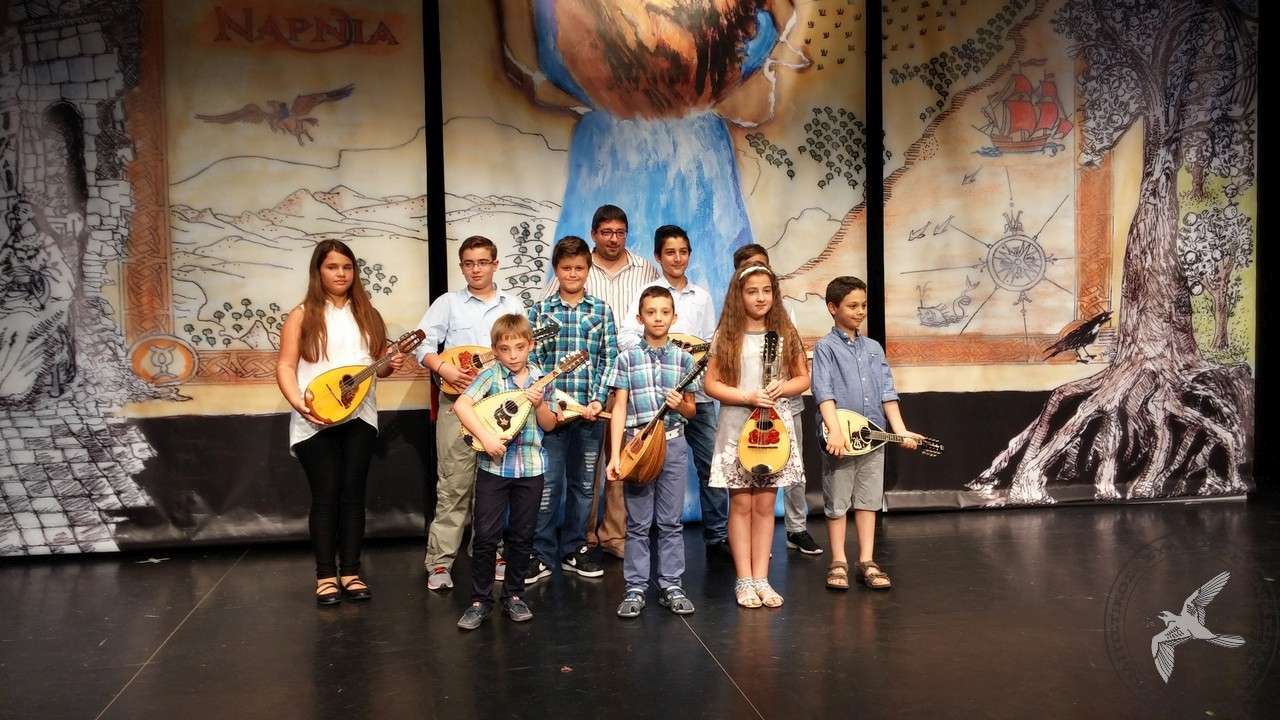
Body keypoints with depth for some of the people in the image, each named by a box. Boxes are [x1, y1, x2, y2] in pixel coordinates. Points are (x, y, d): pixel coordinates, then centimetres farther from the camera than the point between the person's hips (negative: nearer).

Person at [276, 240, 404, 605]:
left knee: (353, 493, 4)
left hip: (359, 416, 3)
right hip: (315, 420, -3)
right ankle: (325, 574, 10)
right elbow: (285, 366, -5)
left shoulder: (367, 314, 12)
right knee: (325, 496, -1)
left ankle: (351, 571, 12)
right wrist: (298, 402, -21)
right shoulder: (302, 315, 1)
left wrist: (390, 365, -6)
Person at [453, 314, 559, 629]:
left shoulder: (540, 378, 4)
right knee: (485, 535, -1)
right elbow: (461, 404, -16)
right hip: (494, 465, -2)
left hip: (530, 466, 2)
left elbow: (549, 425, 6)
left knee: (522, 535, 10)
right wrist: (486, 436, -24)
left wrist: (540, 403, -12)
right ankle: (481, 600, 12)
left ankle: (513, 595, 25)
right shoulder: (491, 375, -4)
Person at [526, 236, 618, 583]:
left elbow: (609, 359, 2)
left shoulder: (601, 311, 6)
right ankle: (542, 555, 10)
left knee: (583, 484, 10)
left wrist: (598, 400, -9)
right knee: (548, 484, 0)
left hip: (590, 410, 2)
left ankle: (573, 550, 22)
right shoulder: (539, 309, 4)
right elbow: (531, 359, -1)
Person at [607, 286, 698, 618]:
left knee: (670, 521, 7)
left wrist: (681, 404, -13)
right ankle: (635, 588, 13)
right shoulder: (627, 358, 1)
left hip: (673, 444, 1)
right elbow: (619, 409, -2)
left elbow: (692, 410, 11)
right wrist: (615, 455, -9)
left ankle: (670, 586, 17)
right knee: (638, 523, 4)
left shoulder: (683, 359, 5)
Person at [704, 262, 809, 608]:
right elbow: (711, 384, -2)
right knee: (741, 504, 2)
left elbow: (803, 378, 10)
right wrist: (748, 397, -15)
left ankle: (761, 578, 13)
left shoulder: (785, 334, 5)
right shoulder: (727, 337, -1)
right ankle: (744, 580, 11)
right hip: (737, 427, -2)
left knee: (765, 505, 5)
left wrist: (782, 388, -11)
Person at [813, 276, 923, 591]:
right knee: (837, 501, 5)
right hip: (841, 438, -5)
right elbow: (823, 392, -14)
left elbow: (887, 393, 8)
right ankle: (838, 563, 16)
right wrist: (835, 431, -24)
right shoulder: (826, 346, -4)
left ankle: (866, 562, 18)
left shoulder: (874, 348, 11)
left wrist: (901, 431, -1)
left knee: (868, 499, 10)